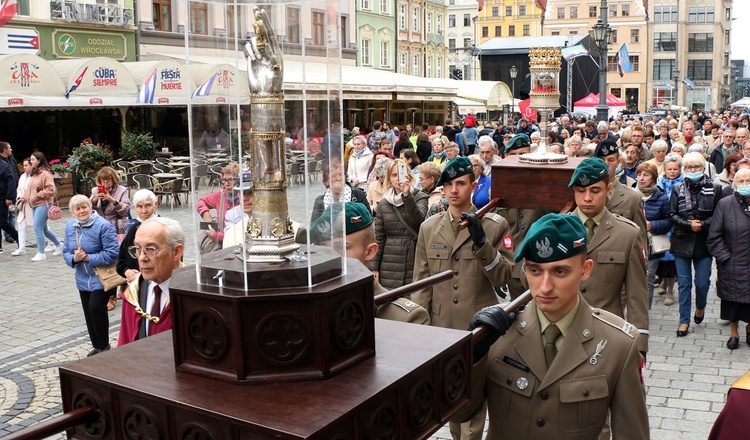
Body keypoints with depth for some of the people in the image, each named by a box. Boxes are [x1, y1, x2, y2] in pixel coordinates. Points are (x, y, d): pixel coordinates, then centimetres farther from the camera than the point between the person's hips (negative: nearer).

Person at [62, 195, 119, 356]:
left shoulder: (103, 226, -17)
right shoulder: (70, 226, 4)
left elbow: (112, 253, -20)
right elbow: (66, 252, 9)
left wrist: (88, 257, -22)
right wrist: (74, 258, -14)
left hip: (101, 278, -7)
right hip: (83, 279, 7)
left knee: (96, 308, -16)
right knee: (88, 312, 11)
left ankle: (103, 345, 3)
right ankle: (97, 346, 27)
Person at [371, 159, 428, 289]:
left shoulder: (420, 197, 3)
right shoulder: (383, 204, 9)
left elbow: (418, 218, -18)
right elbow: (378, 237, 9)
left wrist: (407, 195, -29)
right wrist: (374, 267, 5)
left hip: (415, 263, -2)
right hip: (390, 265, 2)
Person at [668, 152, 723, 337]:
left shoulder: (714, 188, -1)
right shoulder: (678, 189, 3)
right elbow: (672, 216, 0)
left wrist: (702, 224, -16)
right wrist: (689, 224, -14)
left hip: (704, 243, -1)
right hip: (682, 243, 1)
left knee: (702, 282, 5)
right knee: (684, 283, 5)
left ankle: (700, 307, 37)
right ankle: (684, 320, 15)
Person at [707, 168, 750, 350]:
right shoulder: (725, 204, -4)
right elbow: (714, 237, -3)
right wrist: (725, 258, -8)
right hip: (732, 266, -1)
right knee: (733, 300, 10)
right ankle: (734, 333, 30)